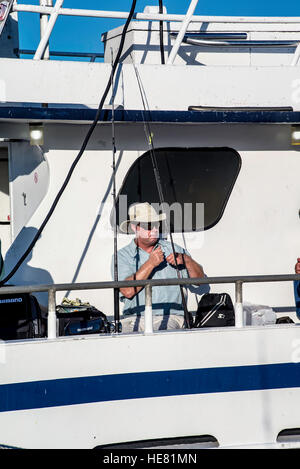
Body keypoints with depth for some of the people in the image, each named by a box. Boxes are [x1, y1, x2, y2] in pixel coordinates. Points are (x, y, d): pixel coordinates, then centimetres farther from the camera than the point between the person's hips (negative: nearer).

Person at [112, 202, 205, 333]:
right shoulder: (122, 256, 7)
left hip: (170, 317, 1)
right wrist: (150, 264, -12)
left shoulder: (173, 250, 14)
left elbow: (199, 278, 12)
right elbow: (127, 291, -10)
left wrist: (186, 260, -6)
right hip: (134, 318, -1)